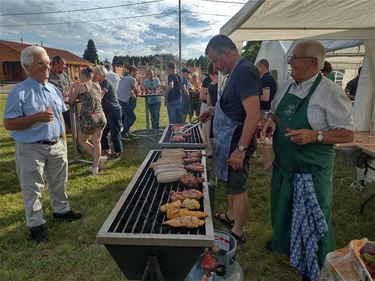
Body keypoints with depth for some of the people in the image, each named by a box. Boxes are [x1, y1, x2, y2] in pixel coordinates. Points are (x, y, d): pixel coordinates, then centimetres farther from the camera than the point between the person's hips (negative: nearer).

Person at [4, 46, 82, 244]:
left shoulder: (53, 90, 6)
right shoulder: (19, 92, -14)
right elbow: (8, 124, -16)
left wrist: (63, 142, 10)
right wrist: (36, 118, -28)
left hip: (56, 146, 6)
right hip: (31, 149, -6)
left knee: (59, 183, 20)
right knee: (32, 189, 8)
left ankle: (61, 210, 41)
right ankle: (35, 224, 24)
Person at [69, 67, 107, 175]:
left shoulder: (79, 86, -3)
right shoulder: (97, 85, 12)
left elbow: (71, 101, 6)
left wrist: (72, 87, 15)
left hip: (89, 118, -5)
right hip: (101, 117, 5)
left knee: (82, 141, 18)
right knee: (96, 142, 16)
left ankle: (99, 158, 10)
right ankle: (95, 166, 18)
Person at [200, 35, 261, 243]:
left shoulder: (244, 72, -20)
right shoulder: (237, 71, 11)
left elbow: (254, 114, -28)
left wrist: (241, 149, -27)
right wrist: (214, 109, 15)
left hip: (237, 141, -10)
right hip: (229, 140, 10)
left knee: (238, 187, 4)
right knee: (230, 182, 23)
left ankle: (237, 233, 21)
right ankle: (231, 216, 42)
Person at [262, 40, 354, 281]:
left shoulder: (332, 93, -16)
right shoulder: (285, 87, 5)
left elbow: (348, 134, -13)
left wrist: (315, 135, -27)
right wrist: (271, 122, -3)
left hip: (312, 173, -6)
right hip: (282, 167, 7)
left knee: (312, 223, 10)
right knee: (282, 211, 24)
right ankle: (283, 244, 52)